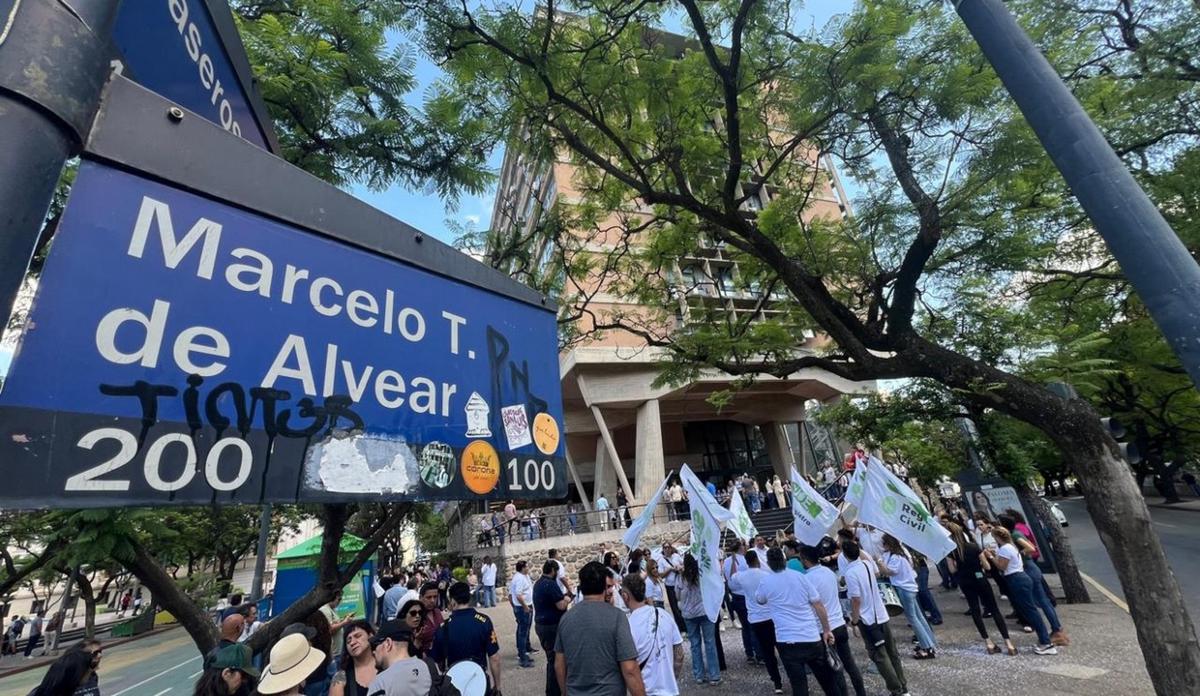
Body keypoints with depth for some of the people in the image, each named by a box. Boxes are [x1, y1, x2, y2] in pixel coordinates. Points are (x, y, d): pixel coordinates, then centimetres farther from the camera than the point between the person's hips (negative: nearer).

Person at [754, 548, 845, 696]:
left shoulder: (765, 583, -2)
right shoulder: (800, 577, 1)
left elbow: (759, 600, 18)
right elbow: (819, 605, 0)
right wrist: (826, 630, 8)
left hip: (787, 641, -3)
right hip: (812, 637, 3)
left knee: (798, 684, 6)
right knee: (826, 677, 21)